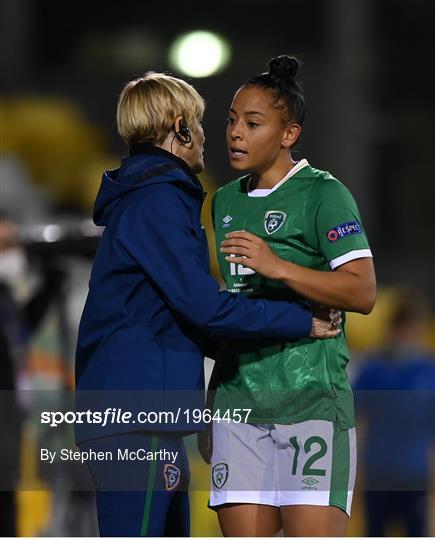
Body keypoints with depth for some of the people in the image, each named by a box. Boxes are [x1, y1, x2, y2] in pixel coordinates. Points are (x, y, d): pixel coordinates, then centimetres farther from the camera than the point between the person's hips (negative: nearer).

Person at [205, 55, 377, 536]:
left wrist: (277, 267, -23)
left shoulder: (322, 194, -3)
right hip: (238, 401, 6)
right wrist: (209, 405, 24)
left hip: (310, 399, -6)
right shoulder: (225, 202, 18)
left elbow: (362, 292, -13)